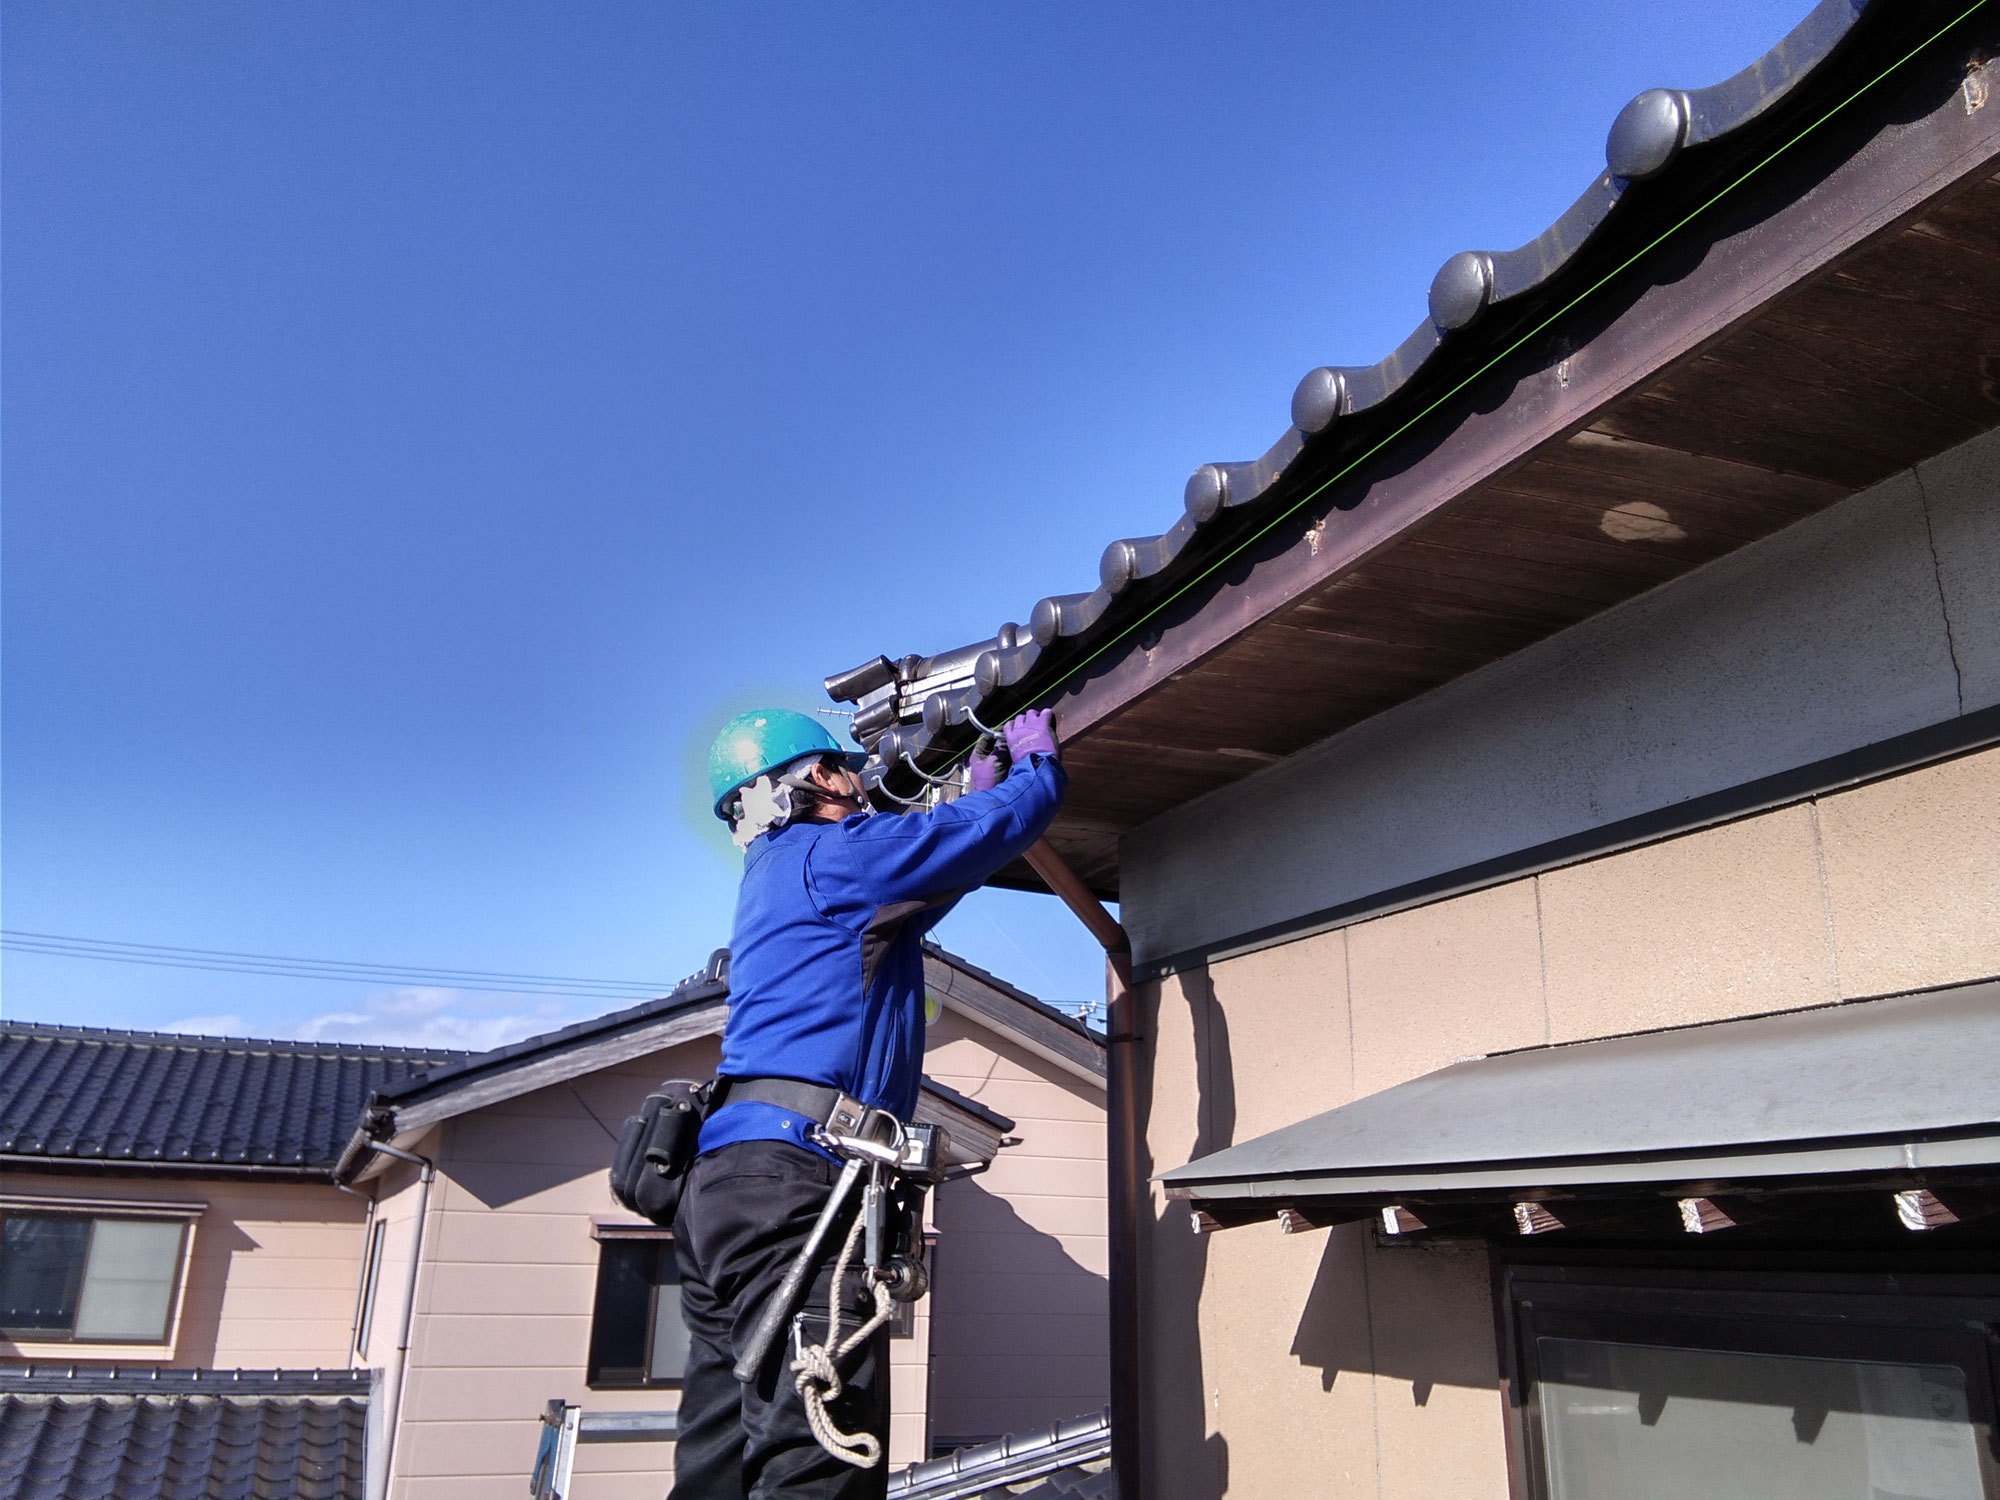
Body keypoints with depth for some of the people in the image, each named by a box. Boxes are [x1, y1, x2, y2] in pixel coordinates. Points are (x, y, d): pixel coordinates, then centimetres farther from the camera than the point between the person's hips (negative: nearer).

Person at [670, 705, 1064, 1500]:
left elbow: (923, 885, 40)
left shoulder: (780, 872, 28)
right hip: (789, 1172, -10)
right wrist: (1037, 757, 21)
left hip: (729, 1173, 11)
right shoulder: (832, 851, -1)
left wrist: (978, 793, 45)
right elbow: (1002, 826, 0)